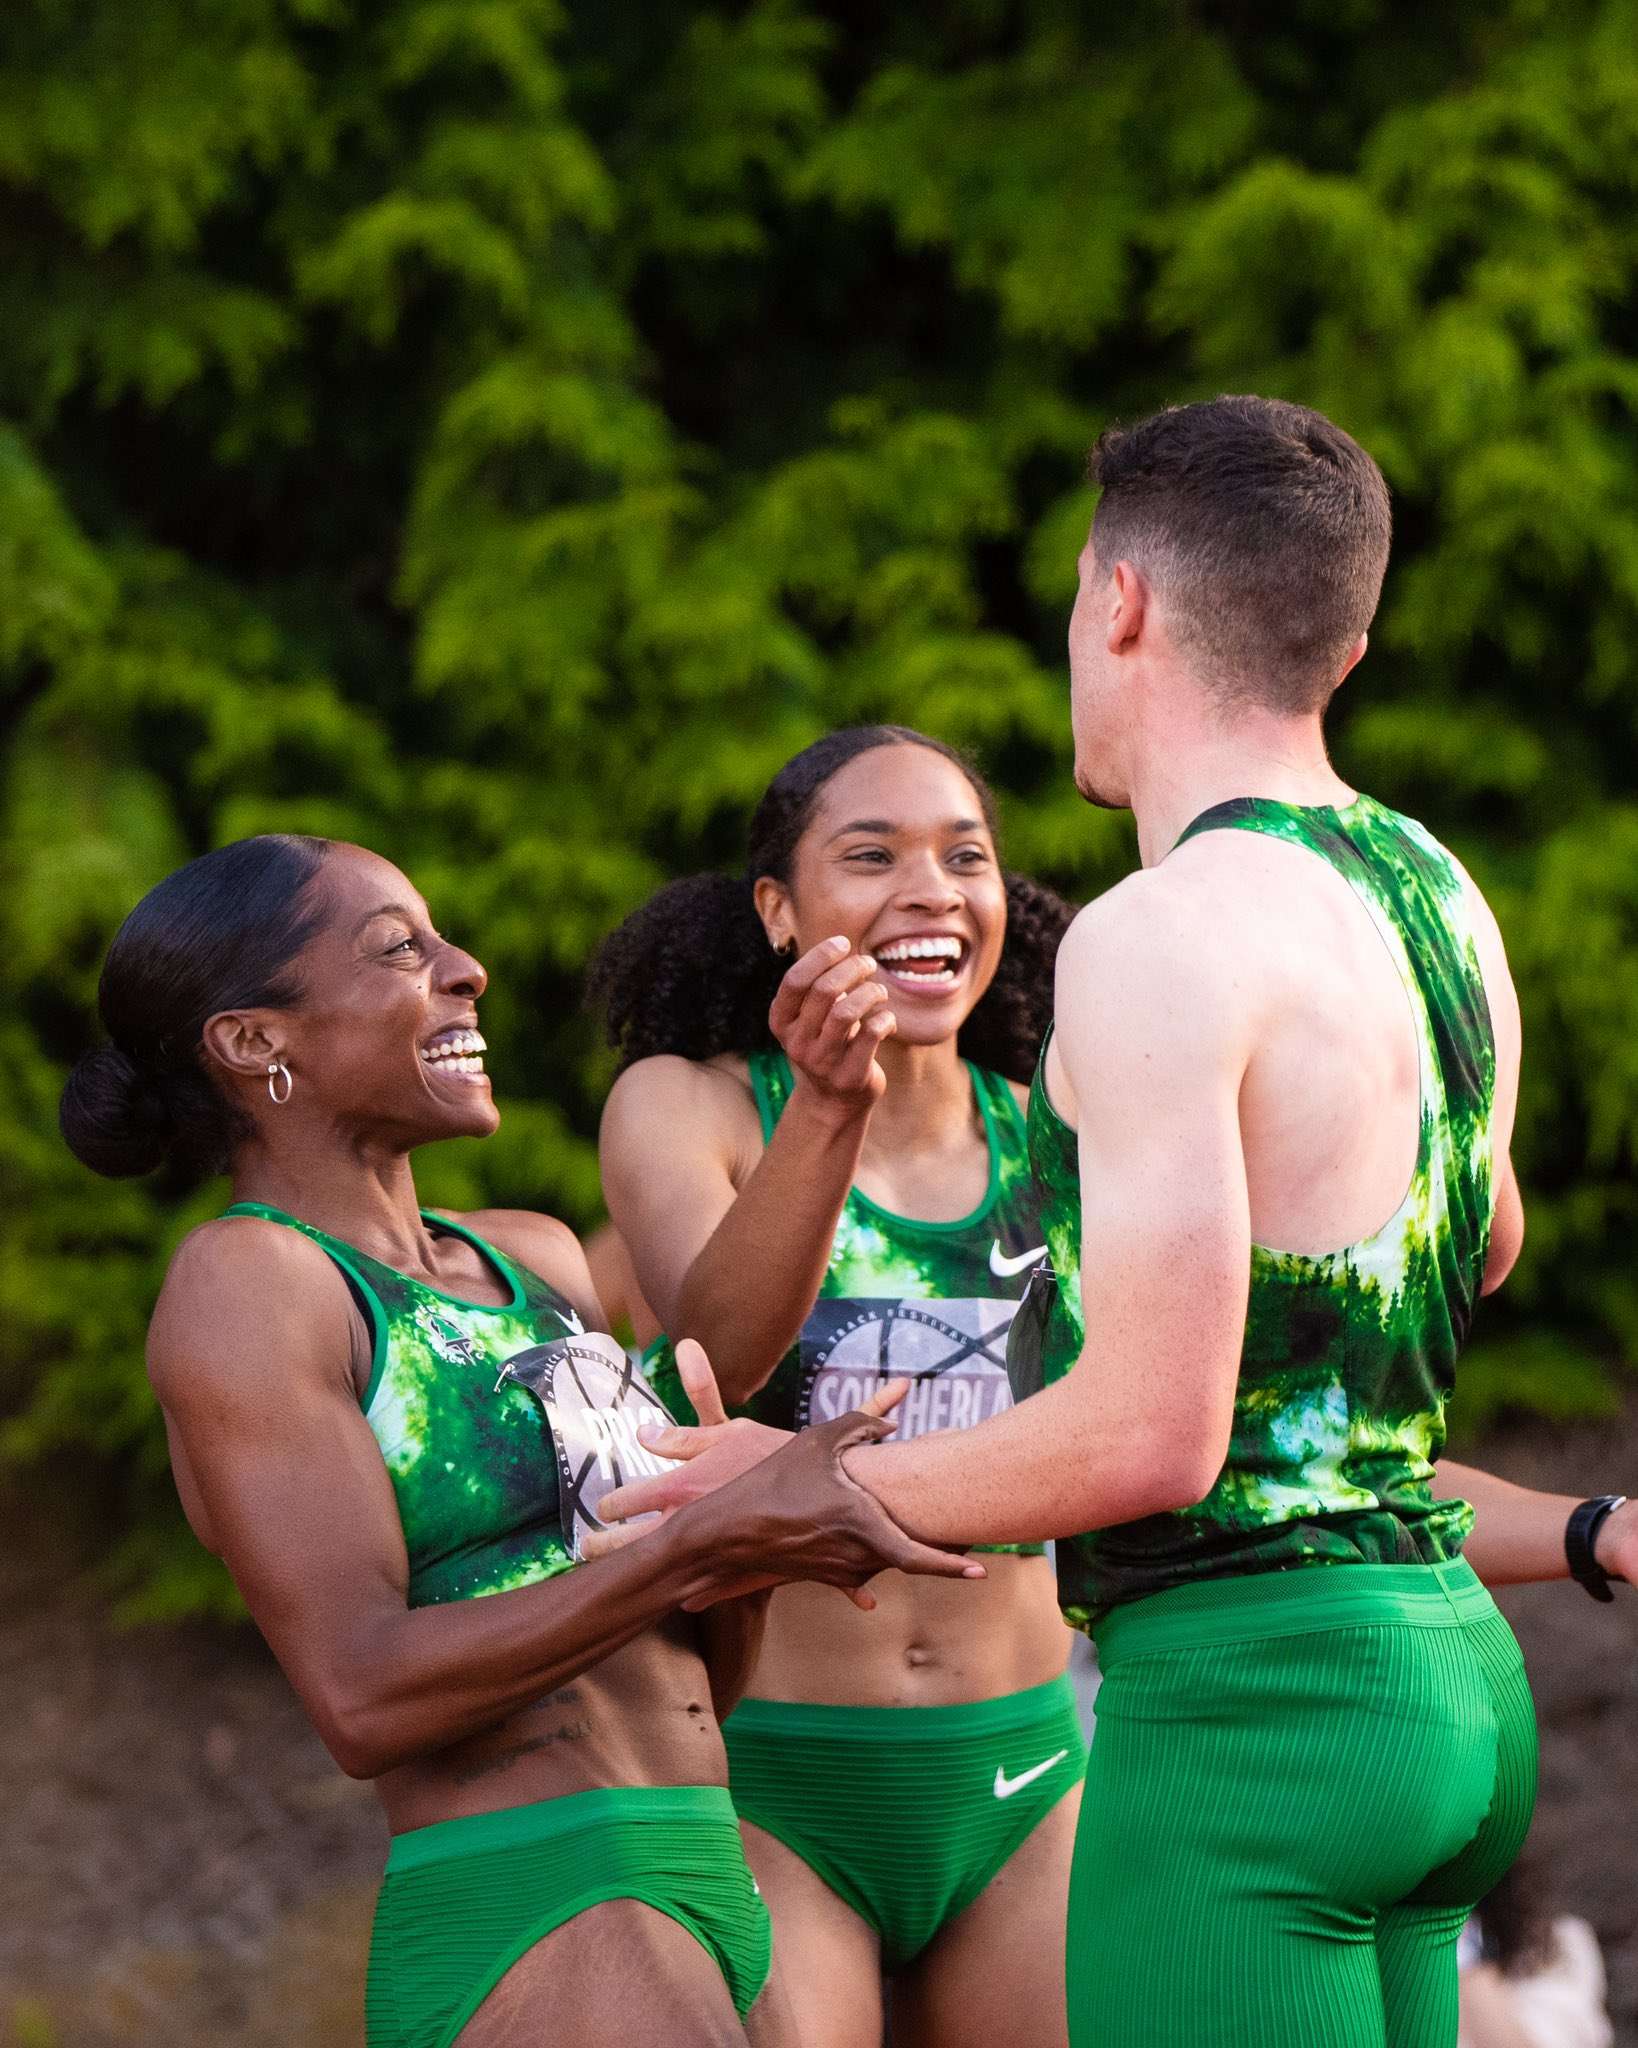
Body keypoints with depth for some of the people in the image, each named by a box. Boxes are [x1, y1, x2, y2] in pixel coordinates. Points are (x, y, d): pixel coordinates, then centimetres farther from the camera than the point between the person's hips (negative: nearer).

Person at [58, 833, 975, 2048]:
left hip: (708, 1901, 8)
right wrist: (718, 1533, -21)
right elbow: (365, 1698, -16)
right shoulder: (244, 1283, -5)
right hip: (523, 1932, -8)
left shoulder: (536, 1264, 18)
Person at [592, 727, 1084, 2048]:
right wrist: (828, 1108, -40)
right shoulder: (686, 1107, -4)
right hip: (768, 1789, -4)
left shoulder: (1042, 1140, 6)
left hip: (1017, 1788, 4)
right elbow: (719, 1343, -24)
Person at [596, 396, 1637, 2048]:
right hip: (1450, 1672, 9)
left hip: (1240, 1692, -9)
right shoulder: (1437, 897, 11)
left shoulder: (1165, 937, -15)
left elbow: (1154, 1437, -19)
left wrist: (809, 1488, -6)